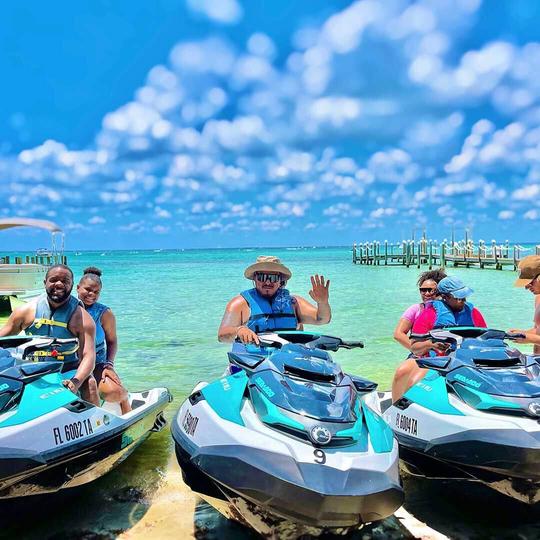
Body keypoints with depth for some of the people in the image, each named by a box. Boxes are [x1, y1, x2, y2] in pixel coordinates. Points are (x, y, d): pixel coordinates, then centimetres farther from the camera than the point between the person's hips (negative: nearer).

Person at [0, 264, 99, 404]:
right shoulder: (26, 311, 3)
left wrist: (76, 382, -33)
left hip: (68, 372, -3)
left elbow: (88, 355, -15)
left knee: (90, 383, -28)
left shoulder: (82, 318, -7)